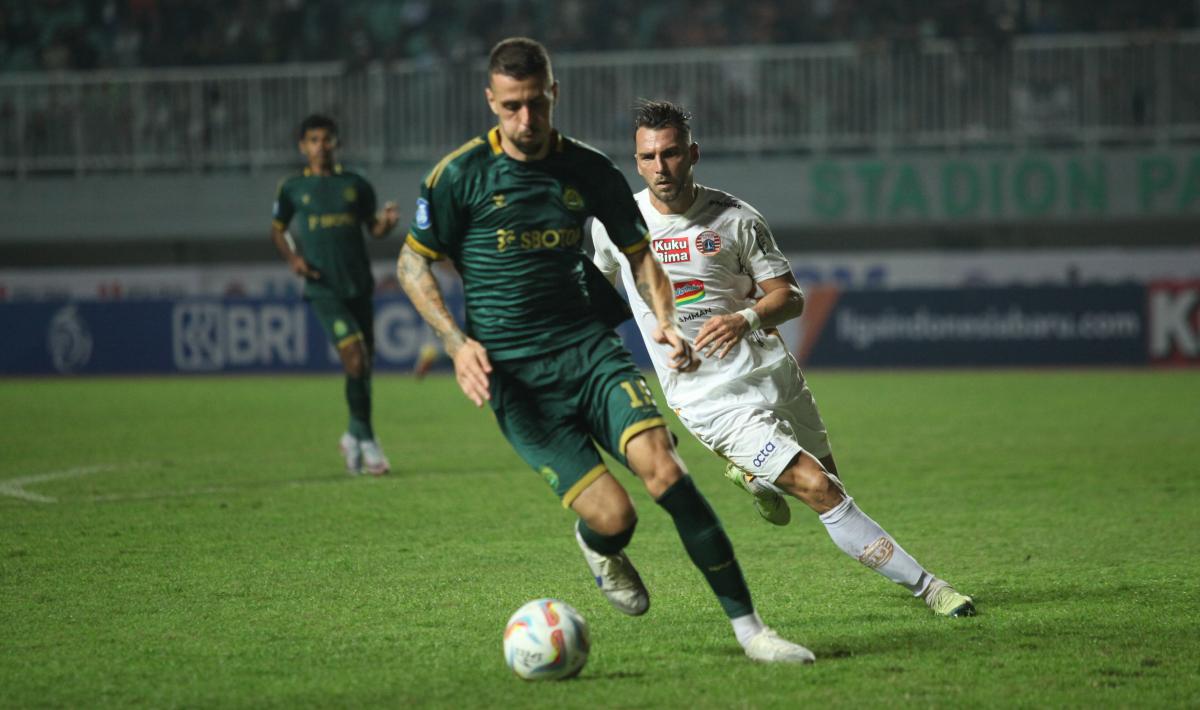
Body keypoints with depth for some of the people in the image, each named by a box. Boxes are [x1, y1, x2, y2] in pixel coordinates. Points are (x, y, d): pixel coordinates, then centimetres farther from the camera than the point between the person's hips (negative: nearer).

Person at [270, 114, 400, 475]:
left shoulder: (355, 185, 10)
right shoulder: (292, 188, 5)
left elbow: (374, 228, 14)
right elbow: (277, 230, 16)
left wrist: (387, 222, -9)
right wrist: (293, 257, -2)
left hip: (359, 285, 3)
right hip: (323, 288, -3)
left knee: (365, 362, 7)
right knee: (355, 356, -18)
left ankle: (354, 437, 26)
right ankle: (366, 438, -9)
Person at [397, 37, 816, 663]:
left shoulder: (589, 170, 5)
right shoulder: (461, 175, -4)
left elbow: (637, 251, 19)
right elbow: (411, 264, 5)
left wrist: (664, 319, 0)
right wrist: (457, 343, -9)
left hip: (588, 347, 2)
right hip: (514, 375, -2)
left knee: (661, 466, -23)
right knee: (613, 515, -15)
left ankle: (748, 626, -17)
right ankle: (597, 546, 26)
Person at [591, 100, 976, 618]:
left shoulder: (735, 219, -4)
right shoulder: (615, 222, -3)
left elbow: (791, 297, -2)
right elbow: (600, 282, 19)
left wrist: (746, 317, -22)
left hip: (772, 372, 3)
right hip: (709, 397, -3)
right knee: (820, 491, -16)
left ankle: (752, 473, 44)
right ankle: (924, 586, -11)